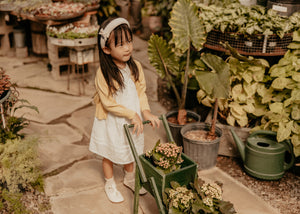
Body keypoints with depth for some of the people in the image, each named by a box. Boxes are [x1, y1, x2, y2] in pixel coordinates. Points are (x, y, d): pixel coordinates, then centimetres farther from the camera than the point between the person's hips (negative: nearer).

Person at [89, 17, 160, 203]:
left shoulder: (135, 66, -9)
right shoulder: (103, 74, -25)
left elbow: (141, 92, -3)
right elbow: (108, 103, -22)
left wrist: (146, 111, -18)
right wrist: (132, 115, -22)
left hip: (132, 120, 5)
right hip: (111, 122, -4)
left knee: (131, 151, 23)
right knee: (110, 154, 15)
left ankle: (129, 178, 49)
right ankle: (110, 185, 39)